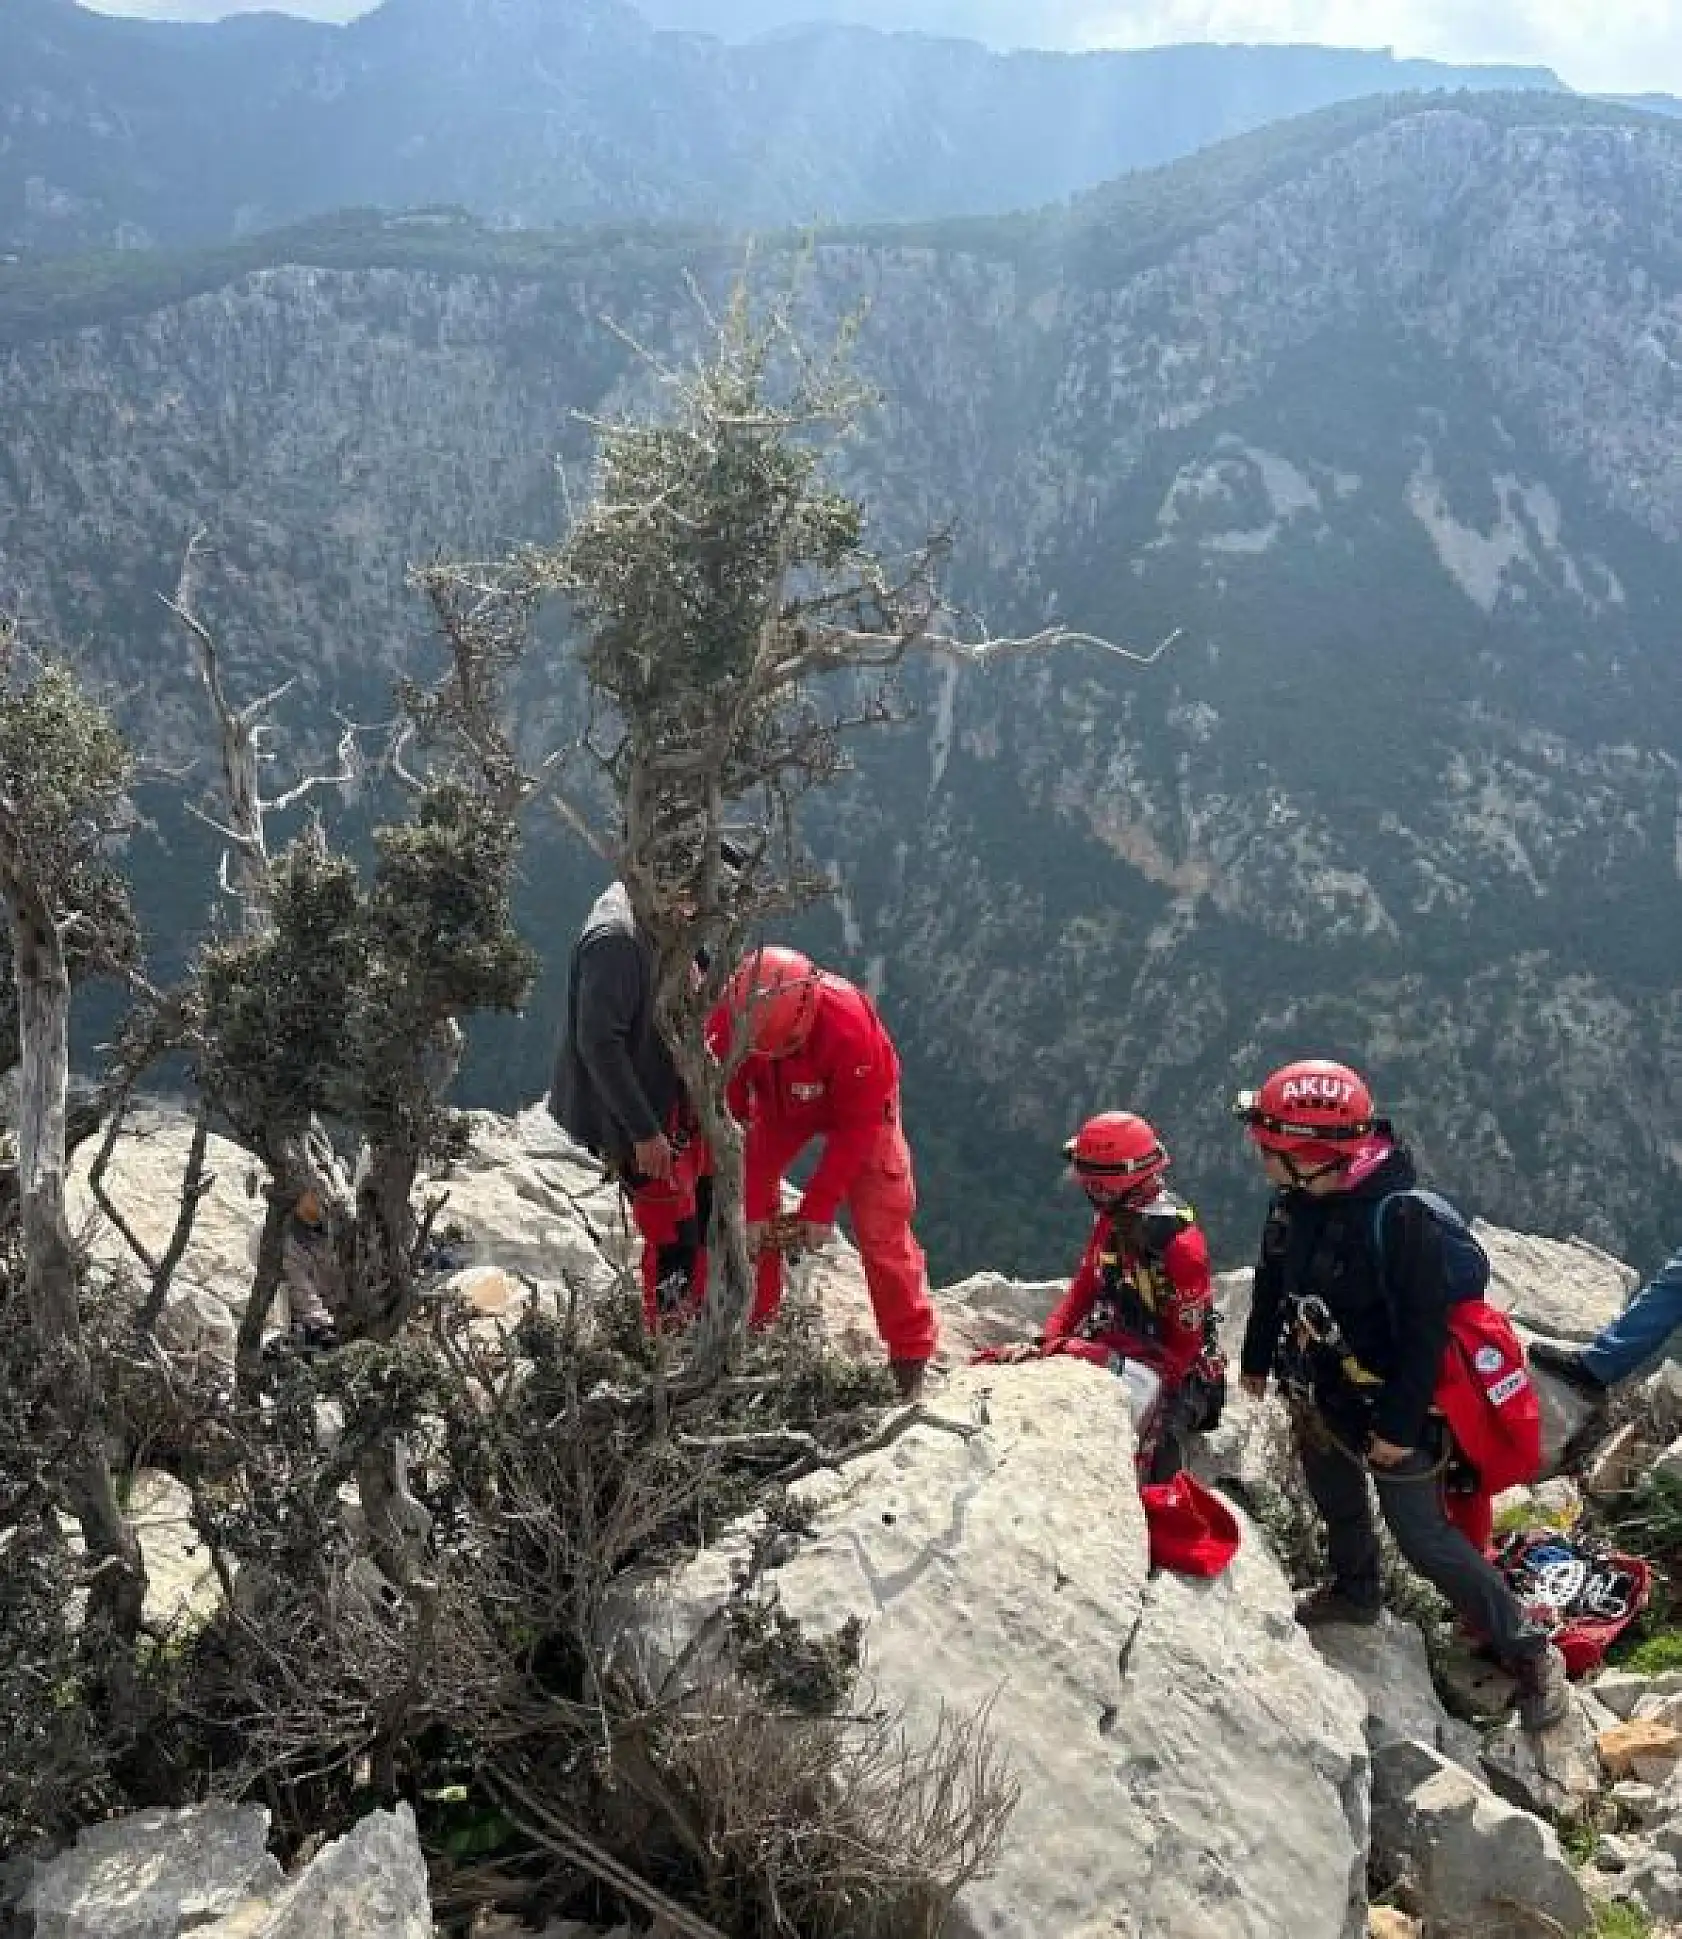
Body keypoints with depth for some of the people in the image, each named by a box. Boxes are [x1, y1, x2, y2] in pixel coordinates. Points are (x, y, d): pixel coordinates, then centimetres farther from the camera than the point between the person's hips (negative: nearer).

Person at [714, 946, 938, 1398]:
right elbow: (731, 1119, -23)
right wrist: (752, 1207, -23)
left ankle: (912, 1353, 2)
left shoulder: (848, 1023, -42)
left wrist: (819, 1209, -25)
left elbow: (856, 1126, -29)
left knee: (880, 1225, -9)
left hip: (859, 1102, -3)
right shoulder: (727, 1022, -33)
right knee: (740, 1211, -5)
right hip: (779, 1103, 4)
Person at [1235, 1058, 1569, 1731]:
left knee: (1423, 1535, -1)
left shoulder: (1399, 1216, -31)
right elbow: (1271, 1285, 9)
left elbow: (1425, 1330, -25)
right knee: (1337, 1505, 25)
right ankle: (1354, 1591, 52)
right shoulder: (1293, 1201, -8)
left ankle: (1529, 1650, 14)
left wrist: (1400, 1424, -21)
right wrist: (1258, 1361, 19)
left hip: (1384, 1404, -7)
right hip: (1316, 1393, 7)